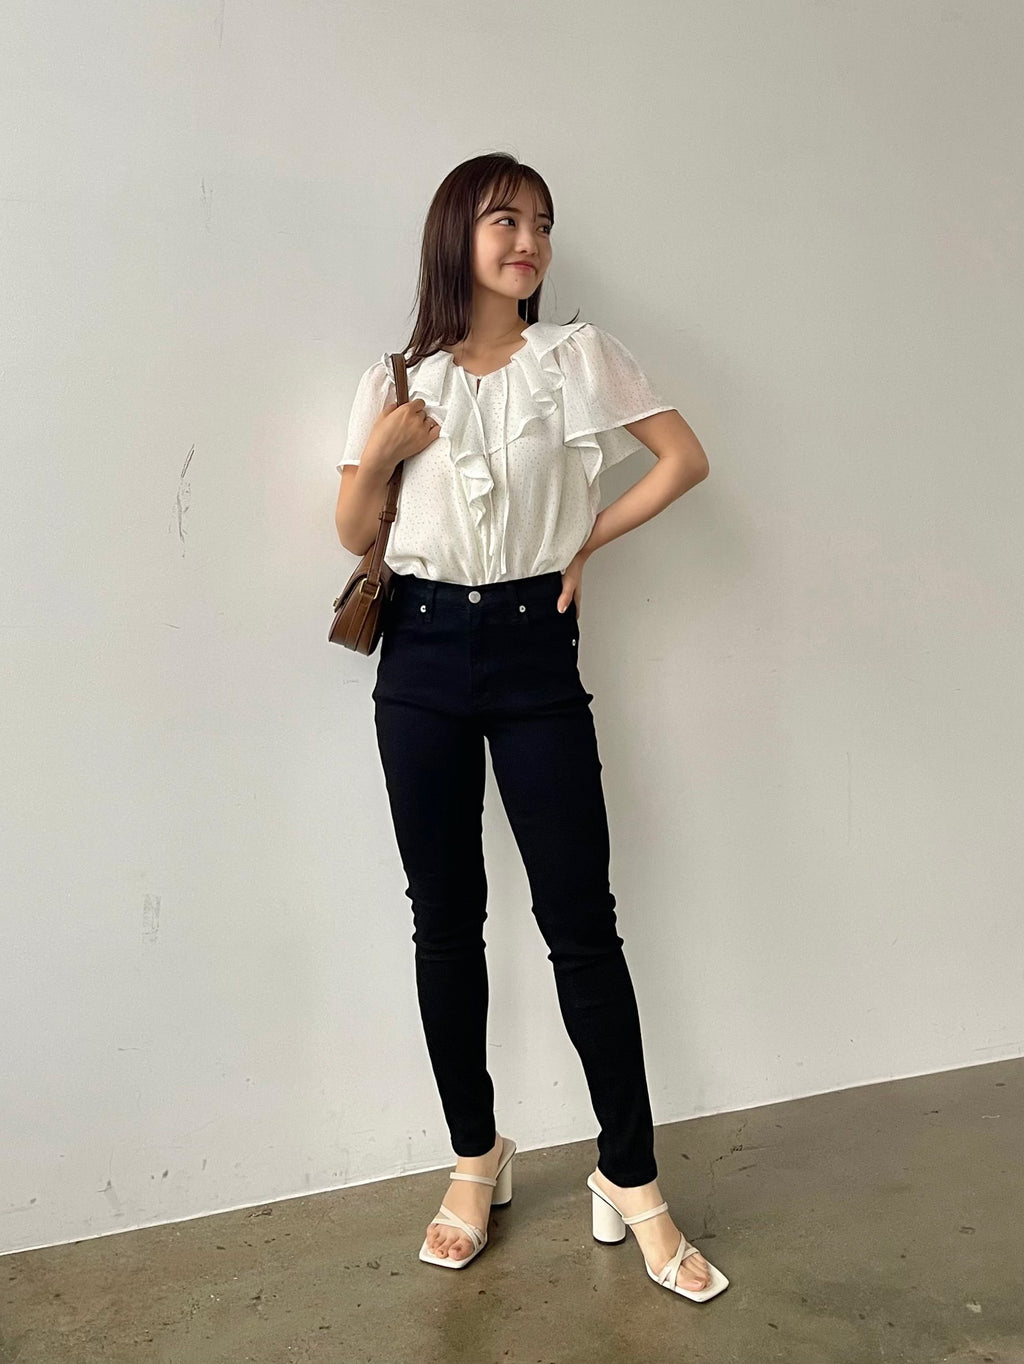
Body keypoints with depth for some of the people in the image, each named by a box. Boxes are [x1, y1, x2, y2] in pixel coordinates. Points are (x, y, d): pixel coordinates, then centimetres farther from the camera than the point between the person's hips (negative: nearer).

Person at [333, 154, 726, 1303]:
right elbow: (354, 536, 9)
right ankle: (476, 1160, 25)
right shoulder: (397, 383, 9)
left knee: (580, 919, -2)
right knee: (445, 920, 7)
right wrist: (377, 454, -8)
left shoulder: (577, 356, 5)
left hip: (534, 654, -2)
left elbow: (686, 459, 4)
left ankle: (631, 1183, 13)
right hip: (423, 656, 2)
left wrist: (588, 540, 1)